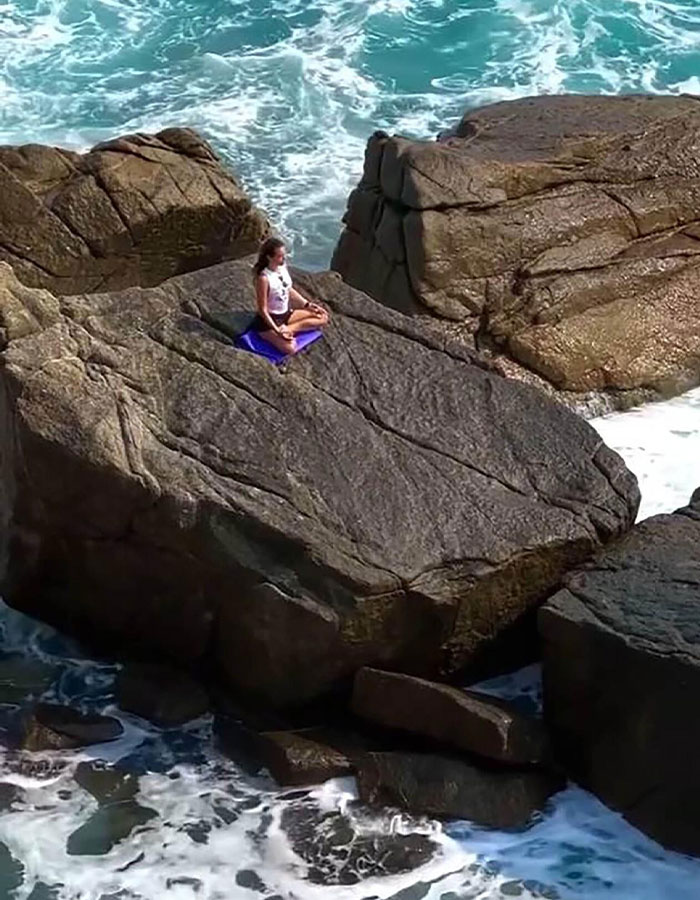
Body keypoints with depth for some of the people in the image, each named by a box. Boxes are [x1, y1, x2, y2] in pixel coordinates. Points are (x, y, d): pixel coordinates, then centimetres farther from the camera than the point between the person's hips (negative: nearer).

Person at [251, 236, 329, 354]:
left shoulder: (283, 267, -5)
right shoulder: (263, 278, -27)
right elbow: (262, 310, -22)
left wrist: (307, 304, 8)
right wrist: (277, 331, -27)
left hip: (286, 314, 9)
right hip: (269, 320, -9)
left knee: (323, 317, 4)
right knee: (290, 348, -31)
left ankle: (288, 329, -3)